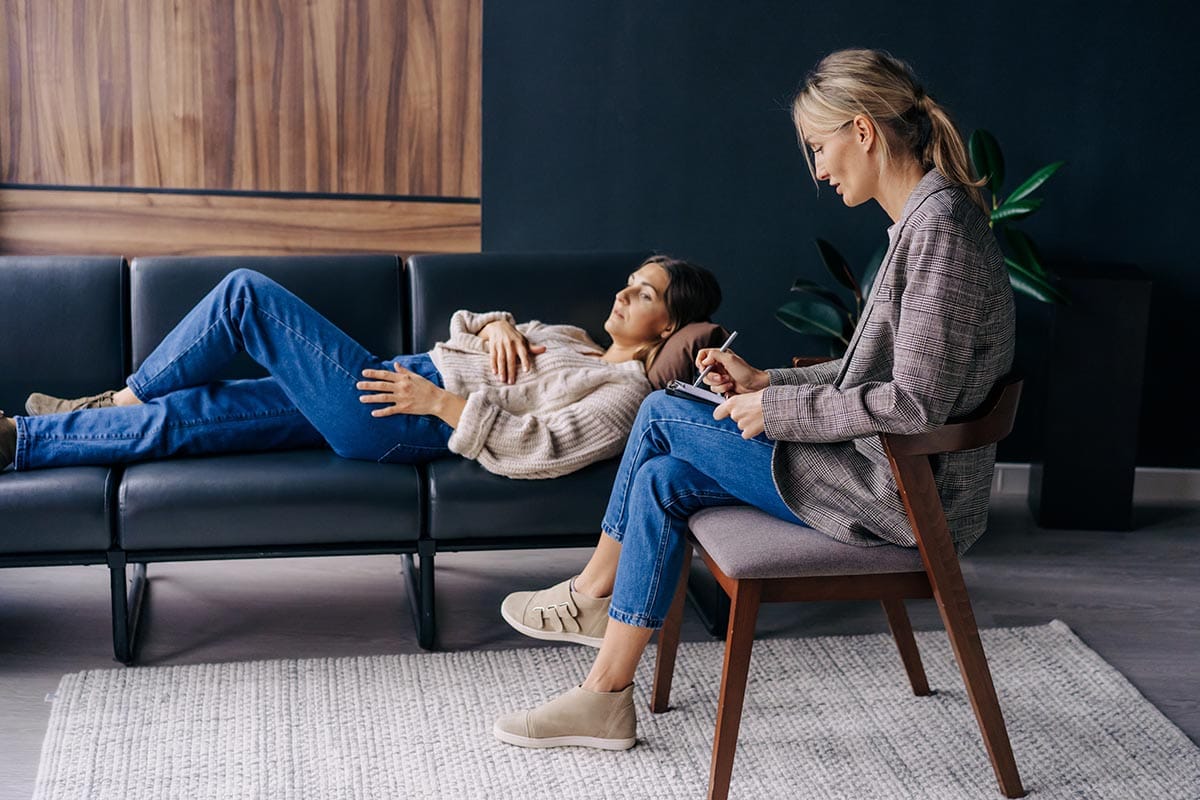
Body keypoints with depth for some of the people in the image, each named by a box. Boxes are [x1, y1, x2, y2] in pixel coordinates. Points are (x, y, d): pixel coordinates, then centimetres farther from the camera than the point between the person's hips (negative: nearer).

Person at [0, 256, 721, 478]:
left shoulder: (625, 394, -5)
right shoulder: (572, 340, 23)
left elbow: (540, 449, -20)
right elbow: (467, 326, 29)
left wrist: (443, 402, -21)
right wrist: (497, 324, 6)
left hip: (398, 425, -8)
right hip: (393, 381, 8)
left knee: (246, 293, -7)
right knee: (176, 415, 0)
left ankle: (126, 400, 5)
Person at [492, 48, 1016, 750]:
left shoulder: (939, 224, -20)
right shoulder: (927, 217, 12)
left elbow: (915, 403, -25)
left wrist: (777, 411, -15)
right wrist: (769, 383, 10)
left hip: (902, 494, -10)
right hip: (894, 477, 10)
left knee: (662, 416, -1)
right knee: (662, 480, 5)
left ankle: (594, 591, 20)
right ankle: (606, 698, 13)